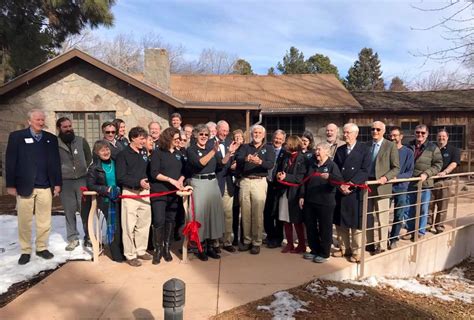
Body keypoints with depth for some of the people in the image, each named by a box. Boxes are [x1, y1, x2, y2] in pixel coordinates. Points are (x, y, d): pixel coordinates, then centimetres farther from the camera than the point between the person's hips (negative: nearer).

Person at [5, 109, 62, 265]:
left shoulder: (51, 138, 8)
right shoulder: (16, 136, 1)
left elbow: (56, 162, 9)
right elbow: (10, 162, -2)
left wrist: (57, 183, 5)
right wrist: (11, 184, -6)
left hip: (45, 186, 2)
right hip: (25, 186, -2)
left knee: (44, 220, 8)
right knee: (24, 221, 6)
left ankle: (42, 248, 22)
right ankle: (25, 251, 19)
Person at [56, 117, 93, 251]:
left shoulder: (81, 141, 3)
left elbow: (89, 158, 13)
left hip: (82, 180, 1)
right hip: (65, 182, -1)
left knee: (85, 209, 5)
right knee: (69, 211, 6)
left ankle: (88, 237, 17)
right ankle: (73, 239, 17)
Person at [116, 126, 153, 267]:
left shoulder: (144, 151, 10)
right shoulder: (123, 154, -8)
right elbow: (120, 177, -13)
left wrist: (147, 183, 5)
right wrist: (138, 182, -20)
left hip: (144, 191, 6)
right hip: (130, 193, -6)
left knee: (144, 222, 12)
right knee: (129, 225, 1)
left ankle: (141, 250, 27)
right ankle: (130, 255, 14)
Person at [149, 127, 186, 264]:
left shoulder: (179, 154, 12)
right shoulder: (158, 153, -3)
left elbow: (184, 171, 15)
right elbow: (154, 173, -12)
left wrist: (180, 180, -5)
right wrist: (171, 180, -17)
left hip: (174, 192, 5)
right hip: (159, 192, -5)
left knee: (170, 220, 8)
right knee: (159, 221, -9)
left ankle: (166, 248, 20)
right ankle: (158, 249, 6)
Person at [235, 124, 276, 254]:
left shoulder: (268, 149, 8)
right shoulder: (245, 147, 12)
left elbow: (270, 164, -10)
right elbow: (237, 159, -8)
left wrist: (259, 161, -30)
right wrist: (245, 159, -30)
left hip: (260, 182, -2)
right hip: (245, 181, 2)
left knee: (257, 214, -1)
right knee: (245, 213, 7)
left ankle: (257, 242, 10)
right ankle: (247, 240, 19)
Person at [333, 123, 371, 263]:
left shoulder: (364, 149, -2)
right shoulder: (339, 150, 12)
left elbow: (365, 170, -11)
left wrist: (350, 184, -17)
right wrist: (340, 185, -9)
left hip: (356, 191, -4)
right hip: (340, 191, 4)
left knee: (356, 223, 2)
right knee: (340, 222, 10)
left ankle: (356, 252, 15)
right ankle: (344, 248, 24)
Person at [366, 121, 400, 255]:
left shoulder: (391, 146, -2)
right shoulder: (366, 145, 10)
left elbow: (396, 168, -4)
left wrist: (385, 177, -18)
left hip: (381, 185, -4)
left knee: (382, 218, 1)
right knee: (367, 216, 12)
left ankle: (382, 246, 14)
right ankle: (369, 243, 26)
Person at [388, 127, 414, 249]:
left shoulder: (408, 152, -1)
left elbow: (409, 172, -5)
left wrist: (397, 177, -20)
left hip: (401, 187, -1)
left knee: (399, 216, 6)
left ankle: (394, 239, 20)